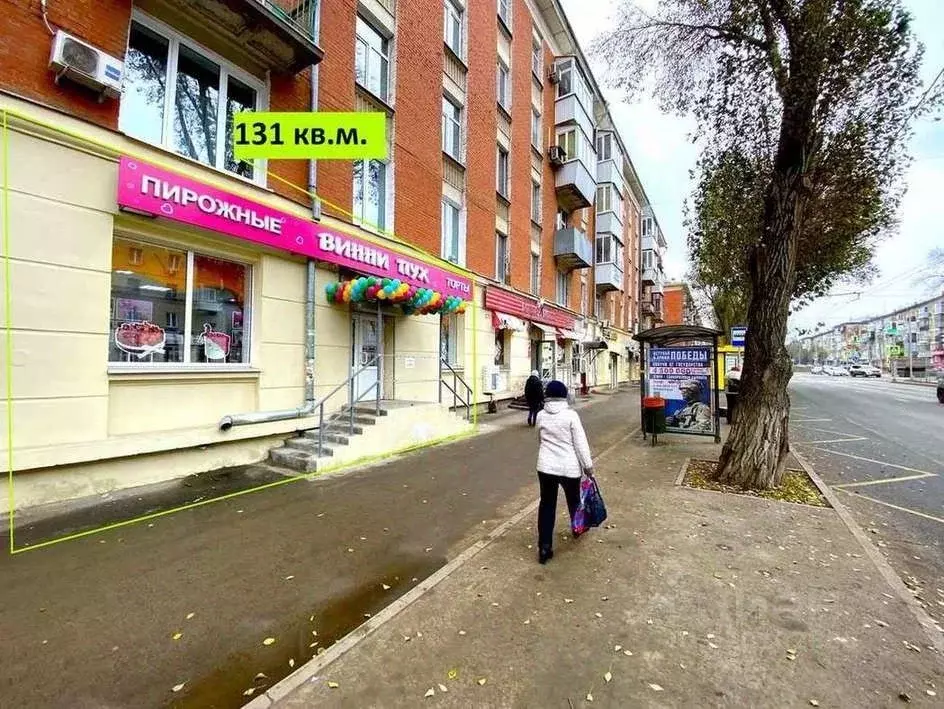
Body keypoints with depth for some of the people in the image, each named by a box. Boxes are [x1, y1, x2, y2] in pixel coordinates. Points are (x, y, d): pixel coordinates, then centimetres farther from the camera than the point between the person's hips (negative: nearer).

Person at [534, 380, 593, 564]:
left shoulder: (540, 416, -1)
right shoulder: (571, 415, -12)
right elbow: (580, 443, -10)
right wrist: (588, 465, 0)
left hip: (546, 466, 2)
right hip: (569, 467, -1)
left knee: (547, 504, 8)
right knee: (574, 500, 23)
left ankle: (544, 547, 6)